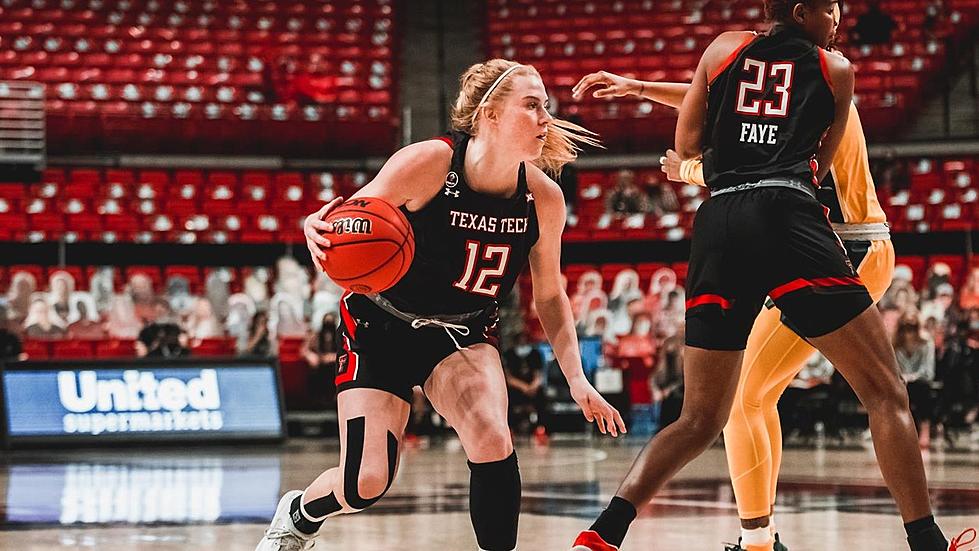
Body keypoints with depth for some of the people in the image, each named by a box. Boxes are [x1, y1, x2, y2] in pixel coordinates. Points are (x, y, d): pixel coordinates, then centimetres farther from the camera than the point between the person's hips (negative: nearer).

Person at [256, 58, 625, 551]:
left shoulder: (543, 199, -13)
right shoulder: (427, 164, -26)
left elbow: (550, 297, 2)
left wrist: (576, 379, -8)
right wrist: (318, 229, -41)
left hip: (462, 334, 3)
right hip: (380, 327, -3)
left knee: (492, 441, -27)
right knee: (366, 484, -7)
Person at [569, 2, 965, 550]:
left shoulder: (724, 48, 21)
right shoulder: (835, 69, 17)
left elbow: (686, 145, 23)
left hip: (717, 227, 4)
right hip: (789, 219, -3)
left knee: (700, 420, 13)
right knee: (886, 393, 2)